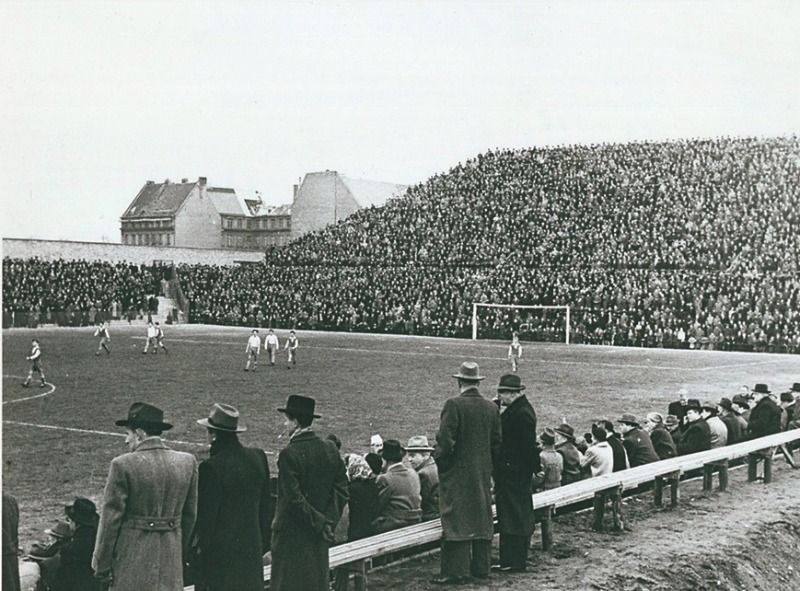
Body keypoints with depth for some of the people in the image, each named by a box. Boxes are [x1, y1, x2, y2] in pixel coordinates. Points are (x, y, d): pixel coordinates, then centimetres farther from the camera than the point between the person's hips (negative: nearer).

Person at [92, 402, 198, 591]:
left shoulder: (123, 465, -12)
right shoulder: (187, 462, 1)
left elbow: (111, 518, -8)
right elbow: (190, 515, 8)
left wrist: (102, 566, 1)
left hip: (132, 562, -4)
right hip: (171, 562, 4)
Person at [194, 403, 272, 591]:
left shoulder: (211, 466, -18)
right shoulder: (258, 458, 1)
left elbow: (207, 512, -13)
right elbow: (265, 504, 8)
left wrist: (202, 545, -1)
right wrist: (264, 541, 17)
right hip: (252, 546, 6)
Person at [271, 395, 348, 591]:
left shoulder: (289, 454, -17)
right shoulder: (330, 450, 3)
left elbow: (294, 498, -19)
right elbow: (341, 490, 2)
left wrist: (319, 523, -11)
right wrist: (328, 521, -2)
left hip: (291, 533, -6)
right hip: (318, 538, 6)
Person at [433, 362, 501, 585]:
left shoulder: (454, 405, -14)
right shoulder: (491, 407, 4)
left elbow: (445, 441, -18)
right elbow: (497, 443, 7)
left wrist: (439, 458, -2)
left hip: (457, 472, -6)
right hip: (483, 474, 6)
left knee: (456, 521, -2)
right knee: (482, 519, 12)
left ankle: (456, 571, -2)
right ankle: (481, 567, 18)